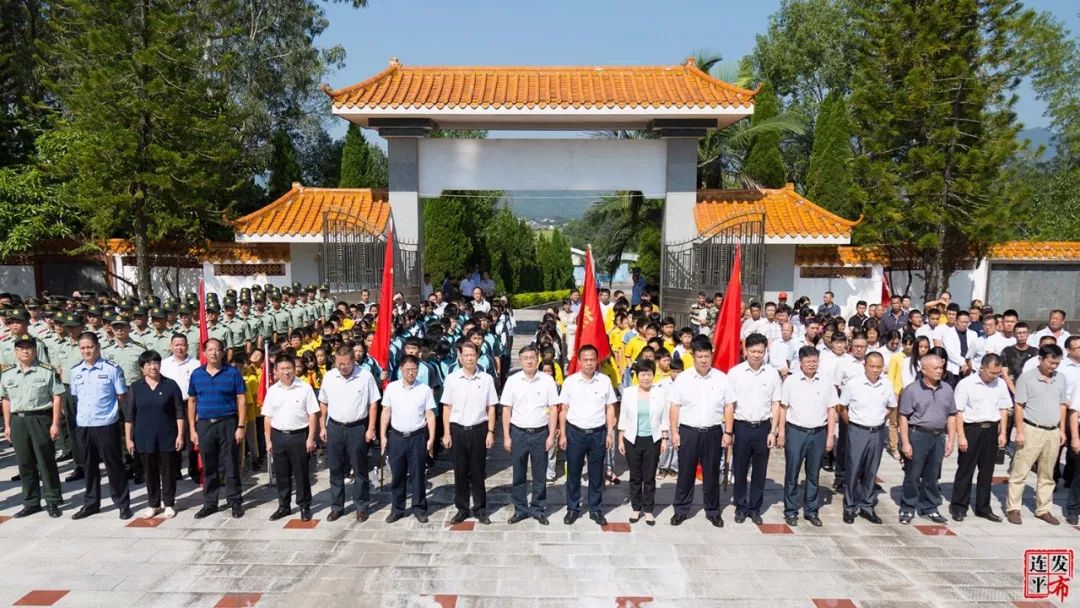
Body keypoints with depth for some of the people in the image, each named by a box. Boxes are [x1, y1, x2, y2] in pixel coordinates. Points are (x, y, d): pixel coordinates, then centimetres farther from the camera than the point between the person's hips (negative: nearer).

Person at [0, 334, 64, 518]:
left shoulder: (47, 371, -4)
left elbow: (57, 397, -5)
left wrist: (55, 423, -10)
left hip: (41, 419, -4)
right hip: (17, 421, 4)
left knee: (46, 462, 2)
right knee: (25, 463, 10)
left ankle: (53, 501, 12)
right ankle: (31, 502, 21)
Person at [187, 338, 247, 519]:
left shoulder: (232, 373, -4)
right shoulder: (196, 374, 6)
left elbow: (241, 401, -4)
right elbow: (192, 402, 10)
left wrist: (240, 427, -9)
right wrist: (192, 429, 5)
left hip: (227, 424, -3)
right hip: (204, 425, 3)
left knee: (231, 465, 3)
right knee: (208, 467, 11)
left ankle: (235, 502, 13)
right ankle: (209, 503, 22)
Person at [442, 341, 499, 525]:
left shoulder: (486, 379, -1)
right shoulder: (451, 379, 0)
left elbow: (491, 408, 3)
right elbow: (447, 408, 4)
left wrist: (490, 432, -2)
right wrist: (446, 433, 1)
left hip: (479, 429, 0)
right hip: (458, 429, 1)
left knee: (478, 472, 7)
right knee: (460, 471, 8)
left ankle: (480, 509, 20)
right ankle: (462, 509, 21)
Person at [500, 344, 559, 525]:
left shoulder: (547, 380, -3)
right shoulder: (512, 381, -2)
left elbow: (553, 409, -1)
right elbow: (506, 410, 2)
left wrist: (551, 435, -4)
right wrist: (506, 436, -1)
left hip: (540, 433, 0)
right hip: (518, 433, 1)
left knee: (540, 474, 9)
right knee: (518, 474, 10)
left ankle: (538, 508, 24)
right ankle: (520, 509, 24)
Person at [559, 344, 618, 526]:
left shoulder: (605, 381, -1)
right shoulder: (570, 381, -3)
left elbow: (610, 409, 5)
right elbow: (564, 410, 2)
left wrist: (610, 433, 0)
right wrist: (562, 434, -2)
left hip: (598, 433, 1)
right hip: (575, 432, 0)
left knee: (596, 474, 10)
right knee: (573, 473, 9)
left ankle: (596, 509, 24)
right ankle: (572, 509, 23)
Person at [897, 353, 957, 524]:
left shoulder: (947, 389, 8)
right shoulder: (911, 390, -7)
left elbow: (951, 416, 13)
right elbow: (904, 417, -7)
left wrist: (951, 440, 6)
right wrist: (905, 442, -11)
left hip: (938, 437, 4)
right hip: (917, 435, -4)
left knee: (932, 476, 13)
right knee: (913, 475, 2)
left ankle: (929, 508, 25)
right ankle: (907, 509, 13)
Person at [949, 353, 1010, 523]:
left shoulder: (1000, 384, 4)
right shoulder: (966, 384, -10)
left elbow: (1003, 409, 12)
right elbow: (958, 412, -9)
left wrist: (1002, 433, 7)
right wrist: (961, 436, -12)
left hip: (991, 429, 4)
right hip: (971, 428, -4)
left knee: (987, 471, 11)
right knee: (965, 470, 2)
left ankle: (983, 507, 23)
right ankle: (958, 507, 12)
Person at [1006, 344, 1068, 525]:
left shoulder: (1061, 379, 8)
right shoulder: (1026, 378, -8)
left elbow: (1062, 405, 15)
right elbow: (1019, 406, -8)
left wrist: (1062, 430, 10)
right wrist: (1020, 432, -11)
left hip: (1053, 432, 5)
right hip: (1032, 431, -5)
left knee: (1047, 474, 13)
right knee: (1020, 472, 0)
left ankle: (1043, 510, 24)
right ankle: (1013, 508, 7)